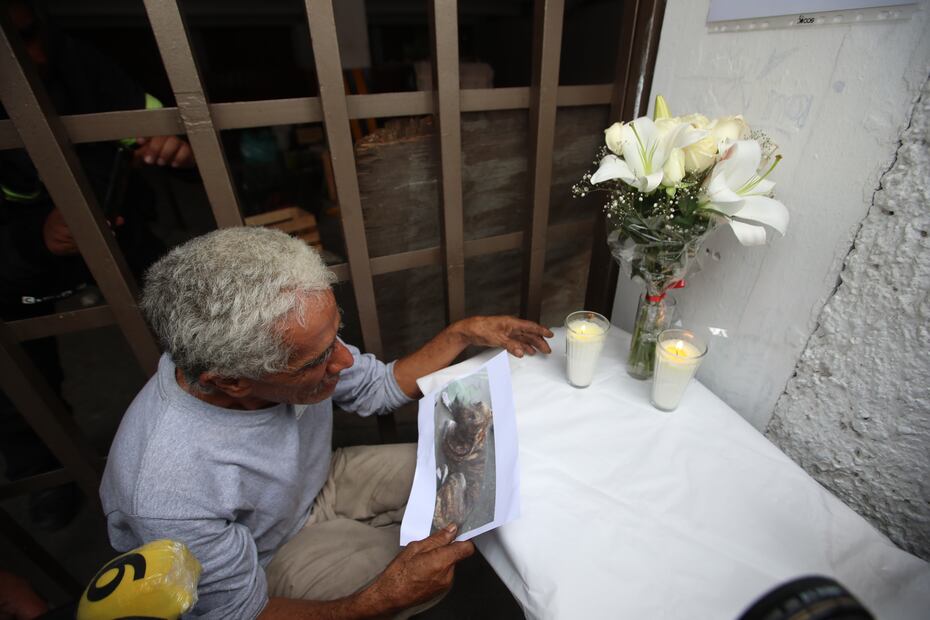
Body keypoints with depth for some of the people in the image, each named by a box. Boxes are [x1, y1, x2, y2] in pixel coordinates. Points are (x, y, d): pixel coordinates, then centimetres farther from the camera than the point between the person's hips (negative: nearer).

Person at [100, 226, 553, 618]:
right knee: (432, 579, -14)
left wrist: (464, 332, -16)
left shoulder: (287, 342, -26)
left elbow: (378, 387, -9)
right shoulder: (172, 495, -40)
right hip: (269, 556, -4)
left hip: (319, 479, 5)